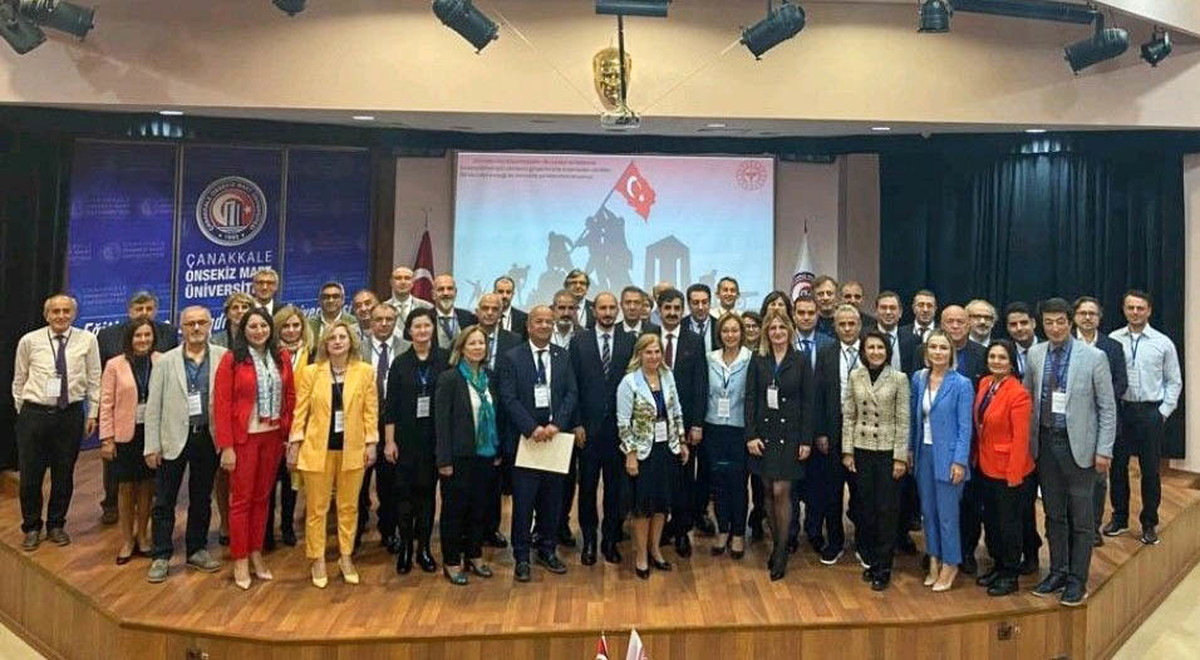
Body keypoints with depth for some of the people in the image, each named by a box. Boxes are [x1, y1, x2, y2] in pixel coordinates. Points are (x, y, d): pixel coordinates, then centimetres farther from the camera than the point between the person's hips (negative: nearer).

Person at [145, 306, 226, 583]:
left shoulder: (223, 358, -2)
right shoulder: (165, 361, 0)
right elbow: (153, 406, 0)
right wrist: (152, 446, -3)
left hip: (208, 438, 0)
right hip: (174, 439, 0)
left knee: (202, 499, 14)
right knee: (164, 501, 6)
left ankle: (197, 550, 28)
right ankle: (161, 557, 18)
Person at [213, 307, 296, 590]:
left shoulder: (282, 358, 4)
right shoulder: (231, 360, -8)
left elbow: (290, 397, 7)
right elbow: (221, 404, -9)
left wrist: (289, 434, 0)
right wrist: (226, 446, -12)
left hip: (273, 436, 4)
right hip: (244, 437, -4)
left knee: (262, 497, 14)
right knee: (241, 499, 6)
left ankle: (256, 555, 27)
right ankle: (240, 561, 18)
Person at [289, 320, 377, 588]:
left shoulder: (365, 371, -1)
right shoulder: (310, 372, -1)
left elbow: (371, 410, 1)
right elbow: (300, 410, 0)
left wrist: (371, 443, -1)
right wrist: (294, 444, -2)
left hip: (353, 448, 1)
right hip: (318, 448, 0)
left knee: (349, 506, 11)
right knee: (316, 508, 7)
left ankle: (346, 557, 26)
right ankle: (318, 561, 22)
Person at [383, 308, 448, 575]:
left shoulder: (446, 359, -2)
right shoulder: (400, 363, 1)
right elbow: (390, 406, 1)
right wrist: (389, 441, -2)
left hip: (434, 437, 0)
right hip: (406, 437, 0)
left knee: (427, 490, 8)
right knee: (405, 492, 5)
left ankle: (424, 547, 20)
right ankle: (405, 548, 17)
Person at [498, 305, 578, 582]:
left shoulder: (562, 357, 8)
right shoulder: (511, 358, -2)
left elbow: (571, 394, 2)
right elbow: (508, 399, -8)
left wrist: (556, 425, -12)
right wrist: (532, 428, -17)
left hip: (555, 437, 3)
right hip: (525, 438, -3)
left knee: (553, 499, 11)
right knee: (523, 501, 2)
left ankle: (548, 550, 27)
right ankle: (522, 557, 15)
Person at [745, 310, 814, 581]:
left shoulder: (801, 363, -1)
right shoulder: (758, 361, 3)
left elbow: (808, 403, -1)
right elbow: (750, 399, 1)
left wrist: (806, 440, -5)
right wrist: (750, 435, -6)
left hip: (789, 433, -2)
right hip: (763, 432, 2)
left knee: (781, 492, -4)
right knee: (768, 492, 8)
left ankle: (782, 551, 9)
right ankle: (776, 543, 22)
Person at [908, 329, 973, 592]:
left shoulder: (961, 384, -10)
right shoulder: (918, 379, 4)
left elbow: (965, 426, -10)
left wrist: (960, 461, -14)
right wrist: (910, 448, 8)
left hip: (947, 455, -5)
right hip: (924, 452, 5)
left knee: (947, 513, 1)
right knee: (928, 510, 13)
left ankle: (950, 564, 18)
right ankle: (934, 560, 27)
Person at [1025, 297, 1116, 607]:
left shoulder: (1094, 357, -8)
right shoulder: (1034, 354, 3)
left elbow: (1107, 407, -5)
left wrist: (1104, 450, -8)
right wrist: (1028, 439, 6)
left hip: (1078, 445, -3)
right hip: (1045, 443, 4)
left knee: (1080, 517, 5)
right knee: (1054, 514, 14)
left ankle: (1077, 580, 18)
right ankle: (1057, 572, 27)